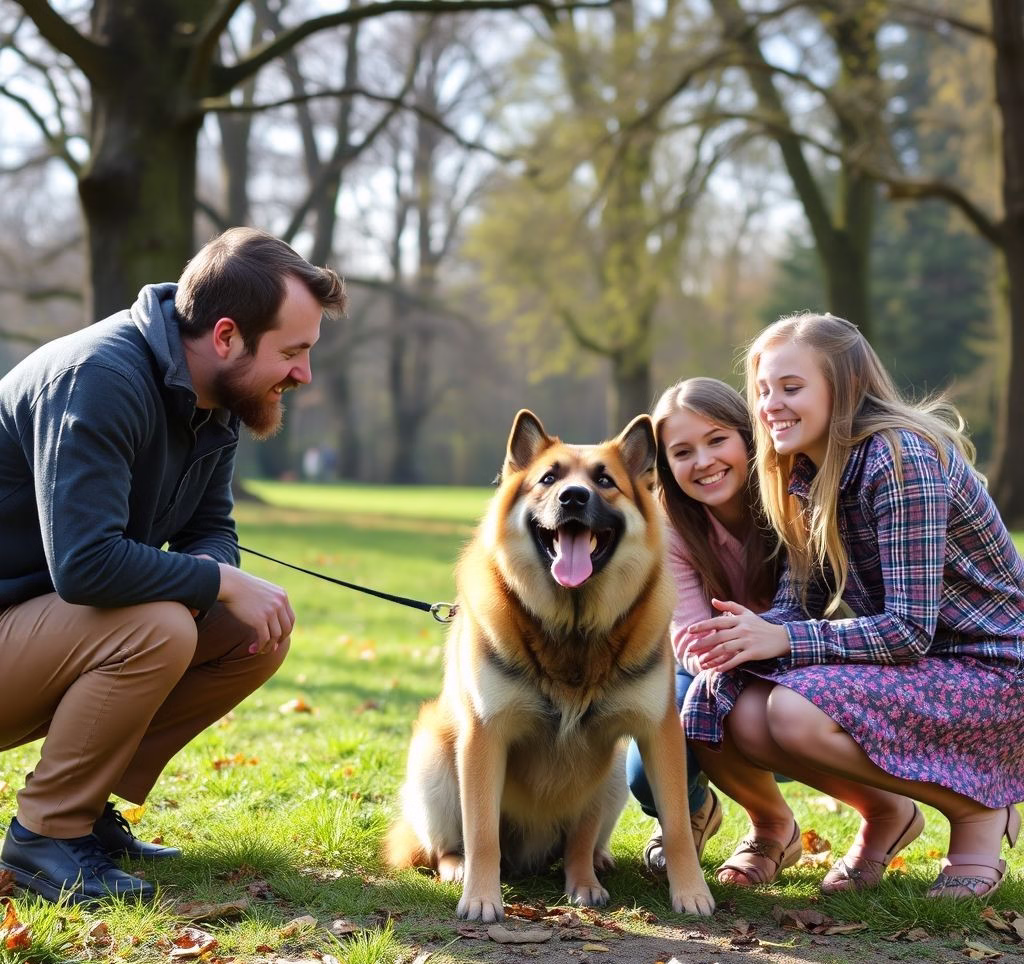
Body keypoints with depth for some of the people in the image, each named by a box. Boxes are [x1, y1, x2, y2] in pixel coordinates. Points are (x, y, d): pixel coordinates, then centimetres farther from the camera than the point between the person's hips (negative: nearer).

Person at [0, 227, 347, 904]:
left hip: (63, 617, 9)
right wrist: (219, 582, -23)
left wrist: (206, 576, -14)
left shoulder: (217, 397, 2)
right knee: (156, 628, -32)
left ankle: (88, 803, 4)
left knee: (261, 633, -4)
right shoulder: (97, 378, -27)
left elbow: (211, 528, 10)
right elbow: (83, 563, -35)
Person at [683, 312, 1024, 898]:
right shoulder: (808, 474, 5)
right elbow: (801, 600, 2)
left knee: (796, 712, -30)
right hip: (909, 661, 8)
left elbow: (910, 628, -26)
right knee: (739, 716, -14)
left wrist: (780, 639, -30)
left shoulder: (901, 460, -22)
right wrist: (750, 634, -20)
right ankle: (887, 814, 11)